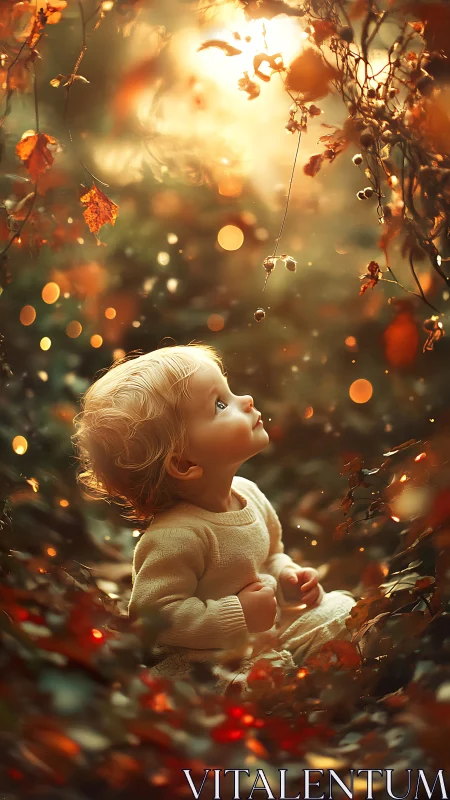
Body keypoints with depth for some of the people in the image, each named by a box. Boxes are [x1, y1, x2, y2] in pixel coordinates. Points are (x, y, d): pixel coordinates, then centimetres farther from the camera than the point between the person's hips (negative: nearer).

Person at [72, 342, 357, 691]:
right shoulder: (176, 537, -30)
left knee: (342, 609, 7)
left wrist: (287, 577, -4)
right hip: (204, 658, -8)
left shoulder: (248, 493, -1)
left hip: (266, 631, 8)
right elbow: (151, 614, -30)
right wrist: (237, 616, -27)